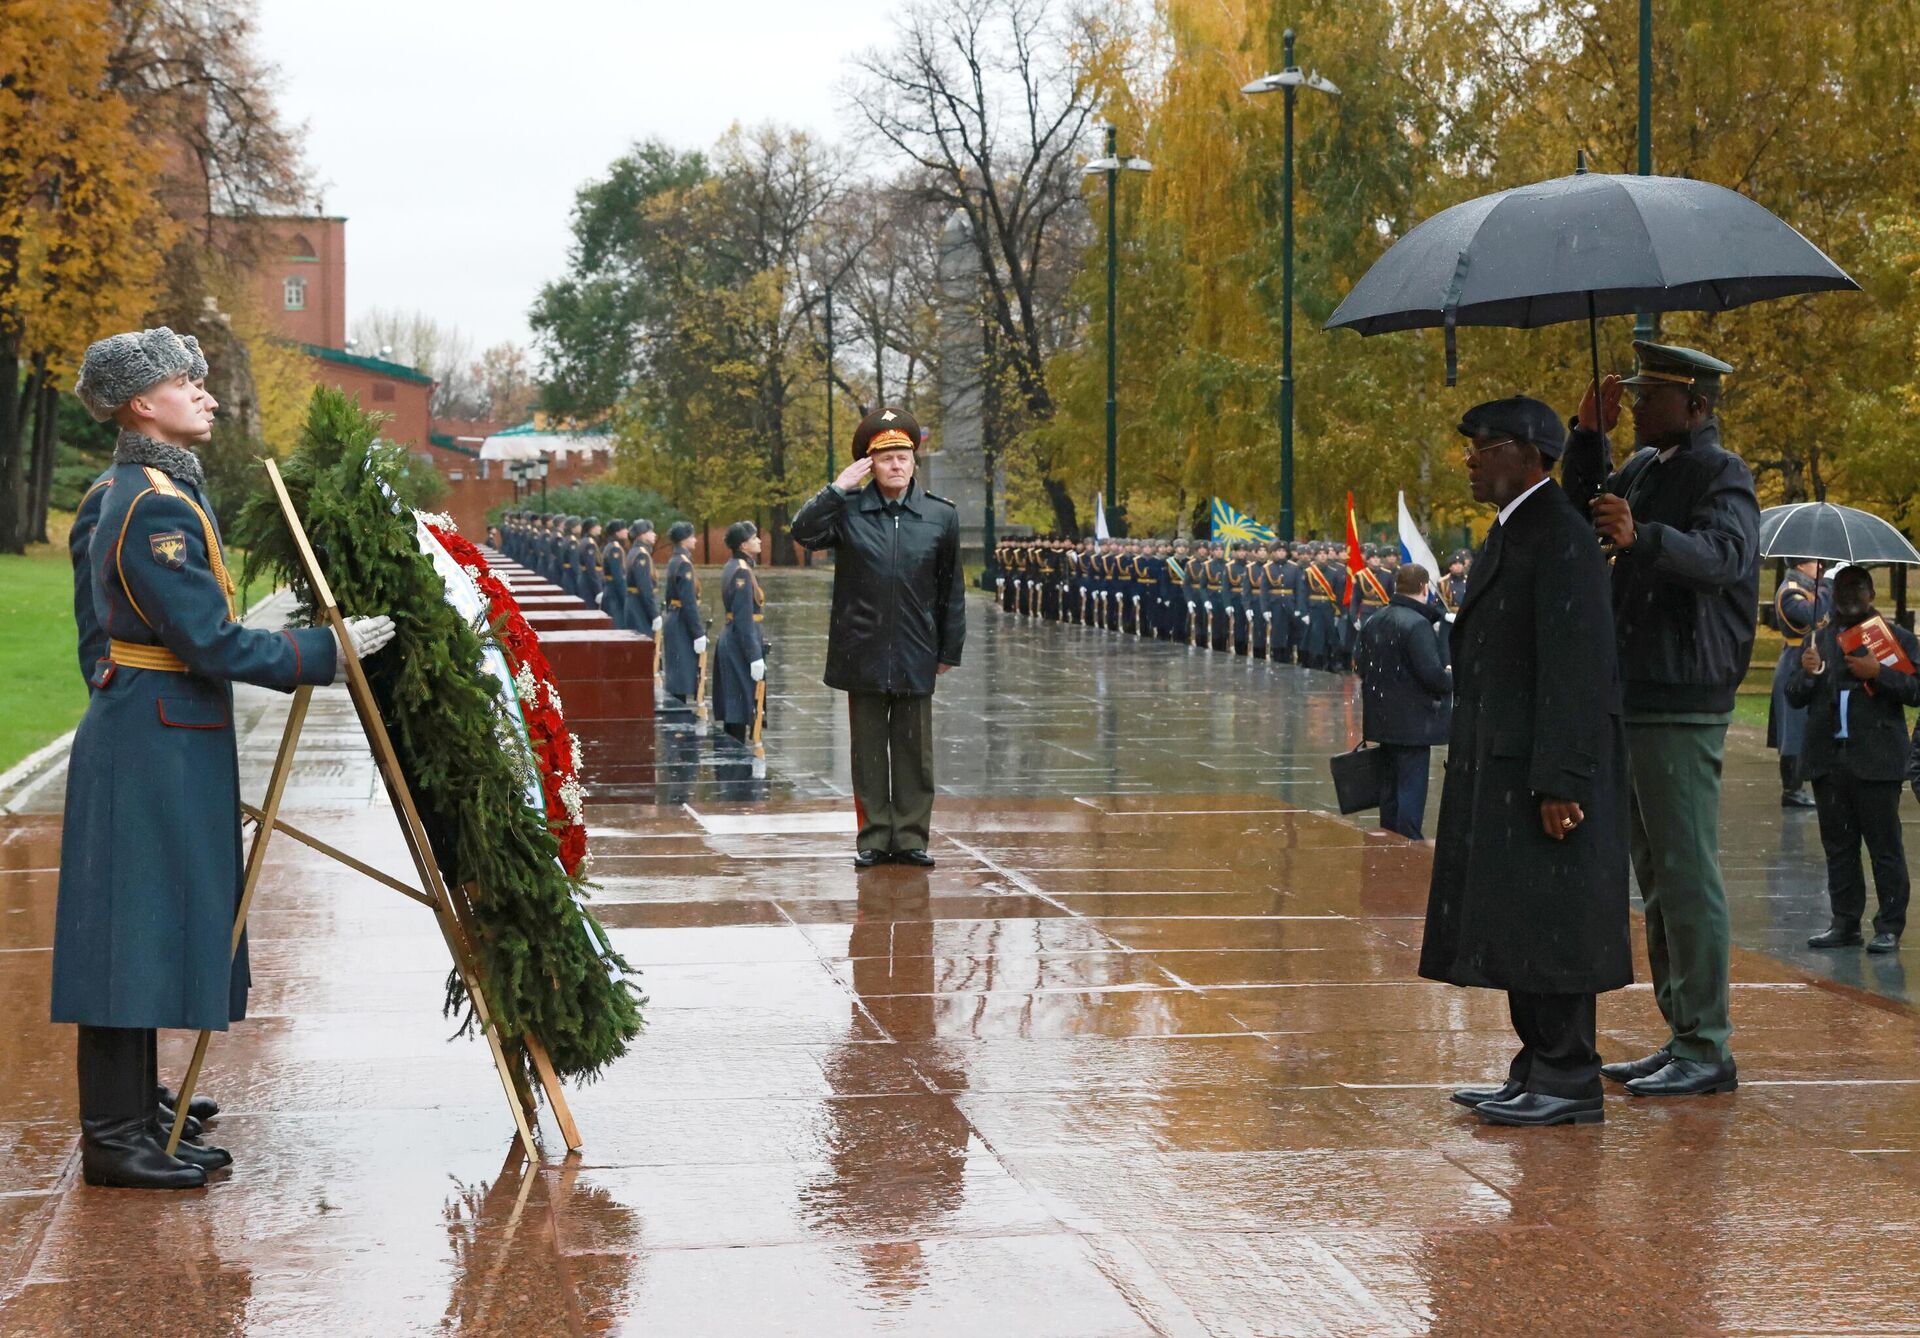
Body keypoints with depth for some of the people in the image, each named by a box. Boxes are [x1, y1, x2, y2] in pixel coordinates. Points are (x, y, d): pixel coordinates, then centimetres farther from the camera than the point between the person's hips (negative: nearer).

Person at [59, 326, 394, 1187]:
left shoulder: (145, 494, 15)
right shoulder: (156, 506, -18)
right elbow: (212, 643, -20)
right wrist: (328, 652, -13)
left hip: (164, 743, 10)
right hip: (153, 743, -10)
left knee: (160, 936, 13)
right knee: (135, 931, -5)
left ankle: (134, 1126, 20)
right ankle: (113, 1141, 1)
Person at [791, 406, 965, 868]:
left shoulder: (941, 516, 3)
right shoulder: (848, 511, 0)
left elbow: (951, 589, 7)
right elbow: (803, 531, -17)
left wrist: (949, 649, 7)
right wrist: (838, 488, -17)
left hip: (915, 655, 1)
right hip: (862, 653, -1)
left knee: (914, 751, 6)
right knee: (869, 751, 6)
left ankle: (911, 835, 14)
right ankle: (873, 836, 14)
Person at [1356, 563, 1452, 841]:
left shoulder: (1374, 622, 7)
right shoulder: (1417, 624, -19)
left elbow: (1361, 665, 13)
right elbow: (1432, 674, -23)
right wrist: (1451, 680, -3)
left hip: (1382, 721, 8)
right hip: (1413, 722, -8)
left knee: (1389, 786, 17)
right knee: (1411, 787, -3)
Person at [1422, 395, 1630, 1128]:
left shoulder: (1560, 538, -15)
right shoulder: (1511, 532, 16)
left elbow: (1575, 667, -20)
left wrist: (1559, 783, -22)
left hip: (1541, 770, -10)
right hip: (1500, 767, 10)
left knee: (1546, 926, -5)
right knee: (1516, 925, 13)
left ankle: (1569, 1084, 1)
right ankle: (1538, 1071, 21)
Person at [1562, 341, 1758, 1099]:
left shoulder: (1721, 474, -11)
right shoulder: (1644, 467, 16)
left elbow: (1724, 553, -28)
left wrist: (1642, 537, -45)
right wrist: (1588, 437, 9)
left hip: (1681, 705, -9)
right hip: (1636, 696, 9)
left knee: (1687, 876, -8)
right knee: (1656, 879, 14)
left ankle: (1708, 1048, -4)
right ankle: (1681, 1037, 22)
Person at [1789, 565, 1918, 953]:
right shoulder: (1817, 641, 17)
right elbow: (1794, 698, 13)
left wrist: (1878, 672, -16)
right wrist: (1808, 673, -6)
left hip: (1876, 761, -4)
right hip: (1828, 759, 4)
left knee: (1885, 846, -2)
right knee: (1838, 847, 8)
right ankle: (1845, 924, 14)